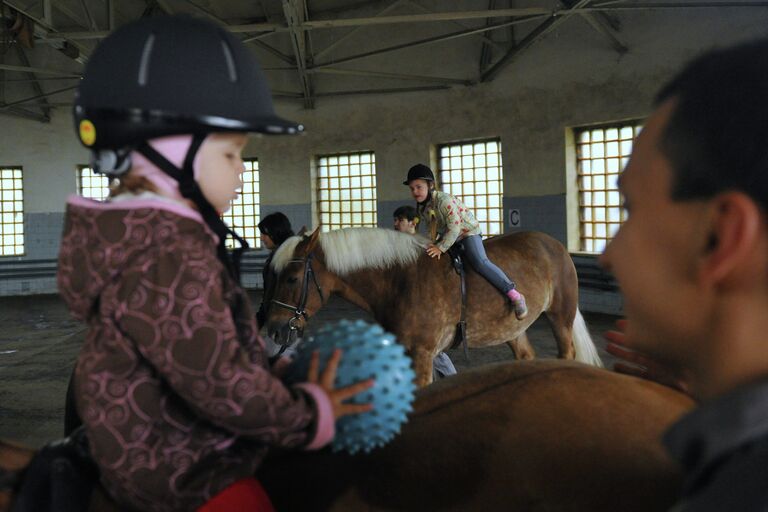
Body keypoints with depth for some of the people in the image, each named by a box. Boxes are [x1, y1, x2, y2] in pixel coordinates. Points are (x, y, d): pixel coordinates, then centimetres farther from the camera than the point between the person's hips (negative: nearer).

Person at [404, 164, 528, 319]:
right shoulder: (421, 208, -1)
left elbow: (454, 227, -29)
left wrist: (441, 248, -31)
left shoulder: (444, 200, -26)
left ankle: (514, 296, -30)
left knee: (480, 262, -29)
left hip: (467, 231, -9)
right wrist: (433, 243, -9)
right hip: (447, 236, 9)